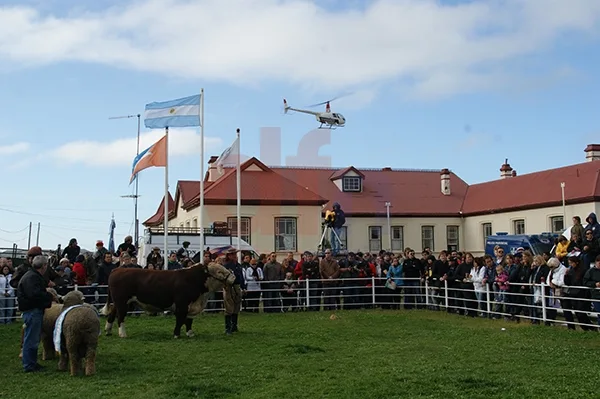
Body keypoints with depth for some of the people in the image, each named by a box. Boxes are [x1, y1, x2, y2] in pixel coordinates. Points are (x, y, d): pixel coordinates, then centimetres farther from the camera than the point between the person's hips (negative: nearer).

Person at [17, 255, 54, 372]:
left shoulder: (35, 276, 18)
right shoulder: (32, 277, -18)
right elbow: (35, 294, -29)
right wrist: (49, 296, -18)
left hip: (35, 311, 11)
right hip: (32, 311, -11)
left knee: (35, 338, 18)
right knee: (31, 339, -4)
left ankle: (32, 363, 27)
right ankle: (29, 366, 3)